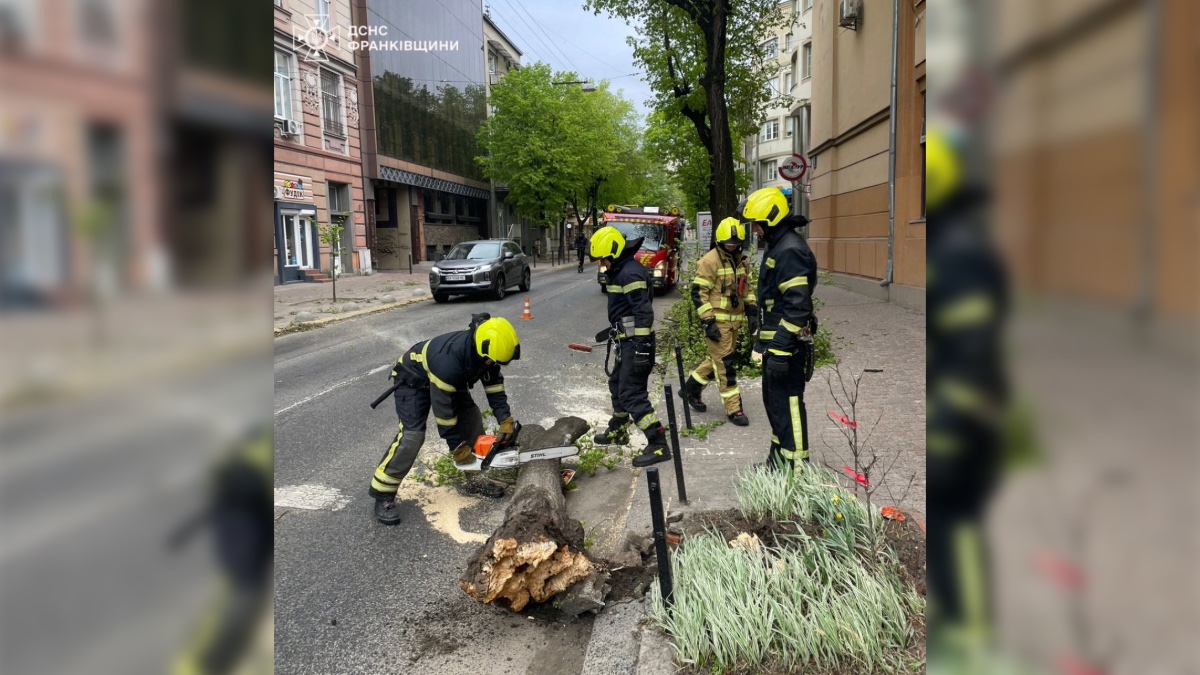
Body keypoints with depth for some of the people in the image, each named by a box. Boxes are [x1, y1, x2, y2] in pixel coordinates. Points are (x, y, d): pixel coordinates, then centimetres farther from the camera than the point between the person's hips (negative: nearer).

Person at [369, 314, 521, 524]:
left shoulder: (483, 350, -20)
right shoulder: (449, 360, -42)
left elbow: (494, 384, -6)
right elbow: (443, 409, -33)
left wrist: (505, 419, -15)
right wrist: (457, 446, -23)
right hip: (414, 380, -8)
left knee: (472, 417, 3)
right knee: (412, 434, -20)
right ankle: (383, 496, -12)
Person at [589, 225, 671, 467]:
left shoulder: (631, 273, -19)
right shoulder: (621, 271, 14)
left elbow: (644, 313, -25)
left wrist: (642, 348, -27)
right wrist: (612, 330, 33)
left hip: (636, 343, -11)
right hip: (627, 341, 11)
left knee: (632, 394, -12)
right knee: (617, 383, 25)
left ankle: (658, 445, -10)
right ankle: (618, 431, 44)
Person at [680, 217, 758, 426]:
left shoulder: (741, 261, 10)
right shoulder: (709, 261, -13)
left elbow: (747, 288, 22)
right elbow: (698, 292, -14)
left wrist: (752, 312, 14)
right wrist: (708, 321, -18)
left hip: (734, 320, 8)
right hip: (718, 321, -8)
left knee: (718, 359, 16)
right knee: (725, 363, -4)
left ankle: (691, 388, 33)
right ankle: (733, 408, 3)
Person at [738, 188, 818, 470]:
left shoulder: (791, 251, -18)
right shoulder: (777, 247, 16)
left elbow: (797, 306, -24)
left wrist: (781, 349, -25)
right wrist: (764, 340, 24)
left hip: (787, 344, -11)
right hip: (775, 341, 11)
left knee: (787, 404, -6)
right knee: (773, 400, 18)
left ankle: (795, 467, 2)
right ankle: (779, 459, 31)